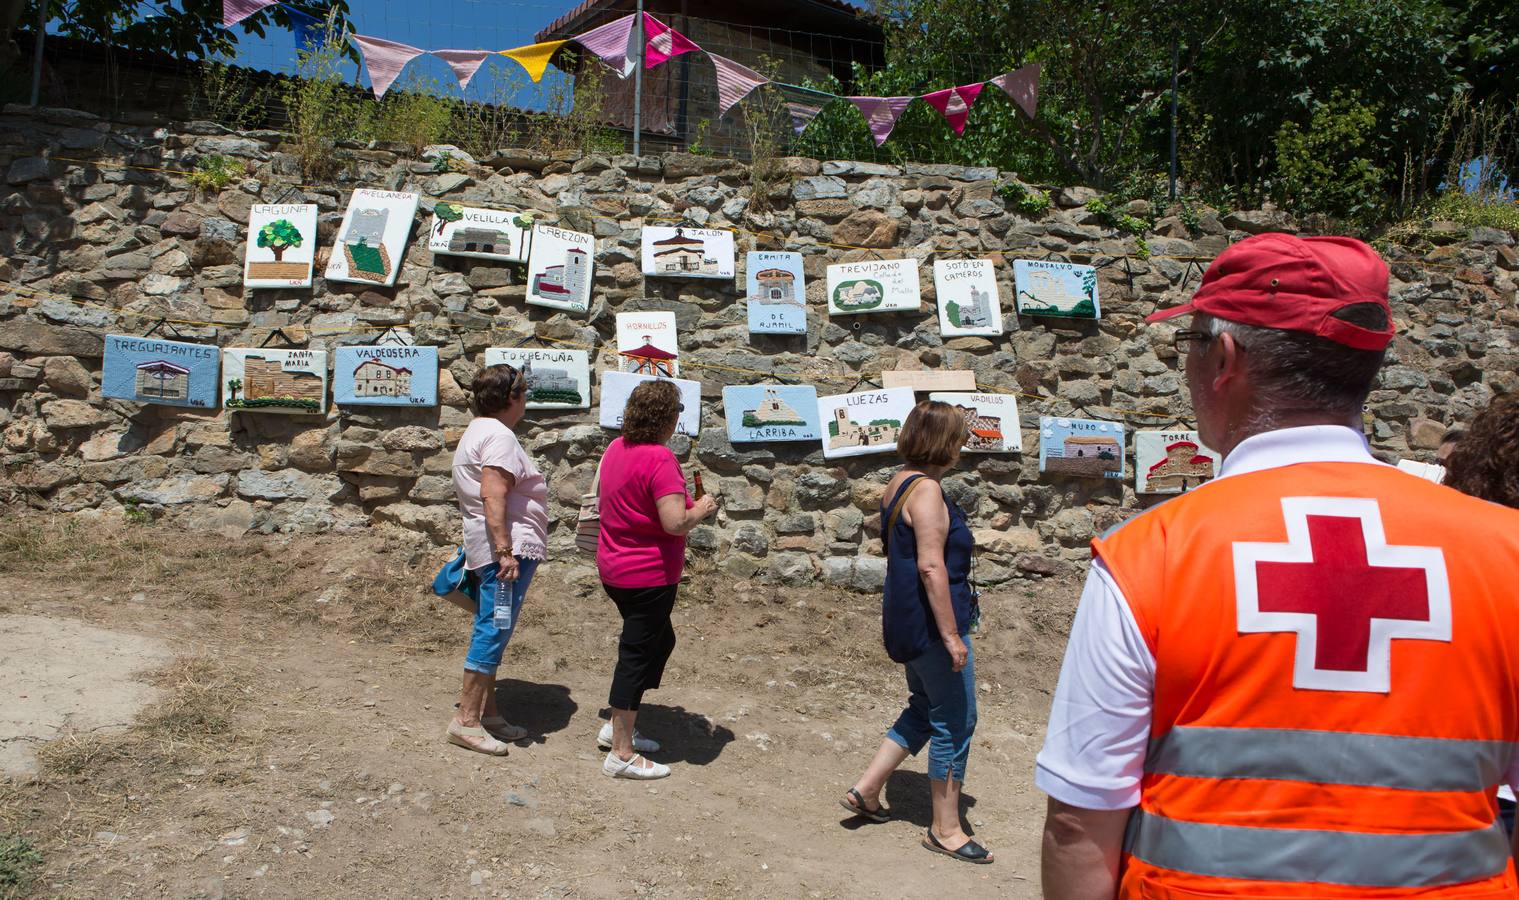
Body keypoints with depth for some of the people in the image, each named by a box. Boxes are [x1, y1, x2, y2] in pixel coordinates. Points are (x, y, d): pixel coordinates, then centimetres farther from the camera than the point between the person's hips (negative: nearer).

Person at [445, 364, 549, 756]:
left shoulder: (478, 431, 20)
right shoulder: (499, 436, -13)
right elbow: (493, 497, -23)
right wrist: (505, 551, -26)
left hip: (485, 549, 11)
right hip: (507, 546, -11)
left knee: (491, 632, 14)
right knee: (493, 631, -9)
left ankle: (488, 713, 20)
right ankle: (466, 720, -6)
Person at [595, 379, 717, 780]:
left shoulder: (616, 448, 6)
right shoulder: (659, 458, -22)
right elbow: (675, 523, -29)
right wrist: (701, 509, -8)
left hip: (614, 567, 9)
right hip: (649, 575, -9)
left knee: (660, 640, 22)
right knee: (637, 654, 0)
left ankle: (616, 727, 28)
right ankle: (622, 753, 10)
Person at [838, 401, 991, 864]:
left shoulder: (900, 481, 11)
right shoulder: (927, 489, -19)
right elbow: (931, 566, -25)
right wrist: (951, 634, -22)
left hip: (907, 621, 10)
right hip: (931, 622, -10)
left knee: (925, 710, 22)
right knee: (954, 722, 2)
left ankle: (866, 789, 26)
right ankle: (946, 829, 13)